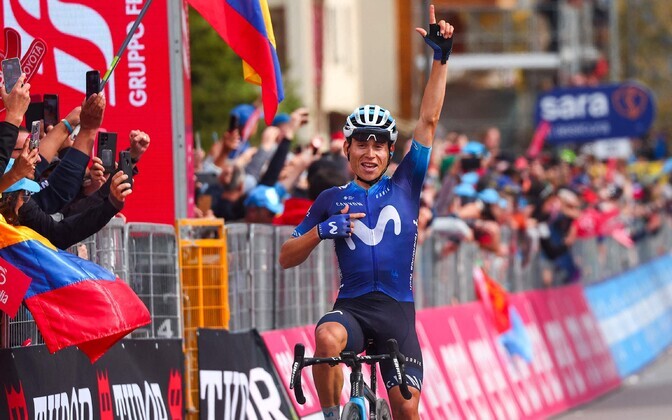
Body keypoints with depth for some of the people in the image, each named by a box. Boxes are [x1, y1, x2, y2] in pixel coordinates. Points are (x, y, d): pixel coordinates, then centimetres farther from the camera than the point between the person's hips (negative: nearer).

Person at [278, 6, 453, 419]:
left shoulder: (404, 186, 11)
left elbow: (429, 120, 5)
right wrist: (320, 231, -9)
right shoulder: (332, 200, 12)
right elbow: (287, 258, 11)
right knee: (328, 338, -35)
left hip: (396, 311, 1)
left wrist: (441, 57, -1)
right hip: (352, 305, -1)